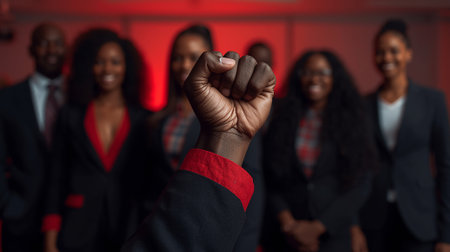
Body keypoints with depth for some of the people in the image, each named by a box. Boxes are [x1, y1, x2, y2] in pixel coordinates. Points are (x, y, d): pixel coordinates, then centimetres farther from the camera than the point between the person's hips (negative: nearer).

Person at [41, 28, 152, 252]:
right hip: (79, 234, 0)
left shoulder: (144, 120, 4)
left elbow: (149, 183, 4)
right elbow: (56, 179, 5)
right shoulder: (71, 116, 6)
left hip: (129, 233, 0)